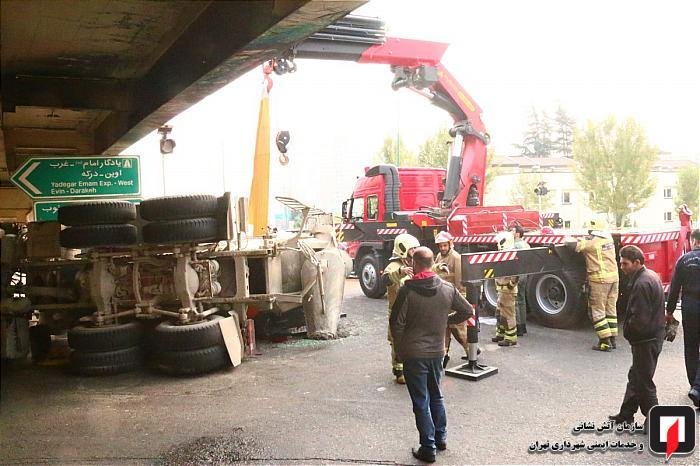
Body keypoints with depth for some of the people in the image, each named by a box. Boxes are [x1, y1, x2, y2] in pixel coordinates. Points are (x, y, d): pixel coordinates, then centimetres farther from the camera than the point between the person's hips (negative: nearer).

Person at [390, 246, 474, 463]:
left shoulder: (407, 290, -16)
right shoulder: (447, 288, -3)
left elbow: (396, 323, -15)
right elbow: (468, 311, 6)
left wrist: (400, 350, -1)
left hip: (413, 353, -4)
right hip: (437, 351, 5)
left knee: (421, 403, 5)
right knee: (436, 396, 24)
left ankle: (428, 448, 11)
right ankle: (441, 437, 34)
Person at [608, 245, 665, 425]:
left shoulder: (641, 284, -25)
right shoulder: (651, 275, 8)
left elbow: (639, 319, -27)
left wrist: (628, 330, -7)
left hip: (646, 340, -11)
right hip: (654, 334, 11)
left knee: (643, 381, 1)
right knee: (635, 376, 19)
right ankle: (626, 414, 30)